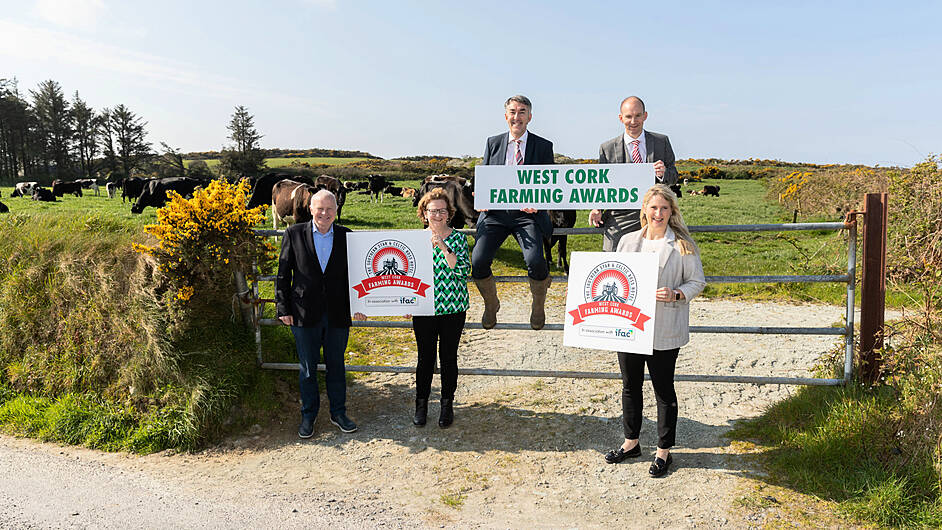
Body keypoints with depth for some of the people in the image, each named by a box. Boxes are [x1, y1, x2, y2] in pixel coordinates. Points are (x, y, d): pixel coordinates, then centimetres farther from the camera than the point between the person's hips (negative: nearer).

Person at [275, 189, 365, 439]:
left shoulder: (346, 236, 3)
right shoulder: (294, 234, -1)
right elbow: (283, 274, 1)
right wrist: (283, 308, -3)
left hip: (338, 315, 1)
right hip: (305, 315, -1)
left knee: (336, 365, 12)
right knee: (308, 368, 10)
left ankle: (338, 413, 27)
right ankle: (308, 416, 26)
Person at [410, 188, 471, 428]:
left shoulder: (458, 238, -3)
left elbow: (463, 270, -16)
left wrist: (443, 247, -24)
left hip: (453, 308, -1)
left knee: (449, 357, 7)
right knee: (425, 356, 9)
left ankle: (447, 404, 23)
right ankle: (421, 403, 25)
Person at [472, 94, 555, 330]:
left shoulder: (543, 146, 7)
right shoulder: (493, 143, 13)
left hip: (527, 213, -2)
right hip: (495, 212, 2)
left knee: (535, 261, -25)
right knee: (478, 261, -16)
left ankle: (538, 307, 7)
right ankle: (491, 305, 15)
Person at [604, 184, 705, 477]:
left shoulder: (683, 246, -4)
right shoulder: (628, 241, 7)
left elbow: (697, 282, -1)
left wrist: (676, 294, -19)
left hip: (664, 331, -4)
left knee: (663, 389, 7)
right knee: (630, 385, 15)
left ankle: (664, 451, 23)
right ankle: (631, 442, 33)